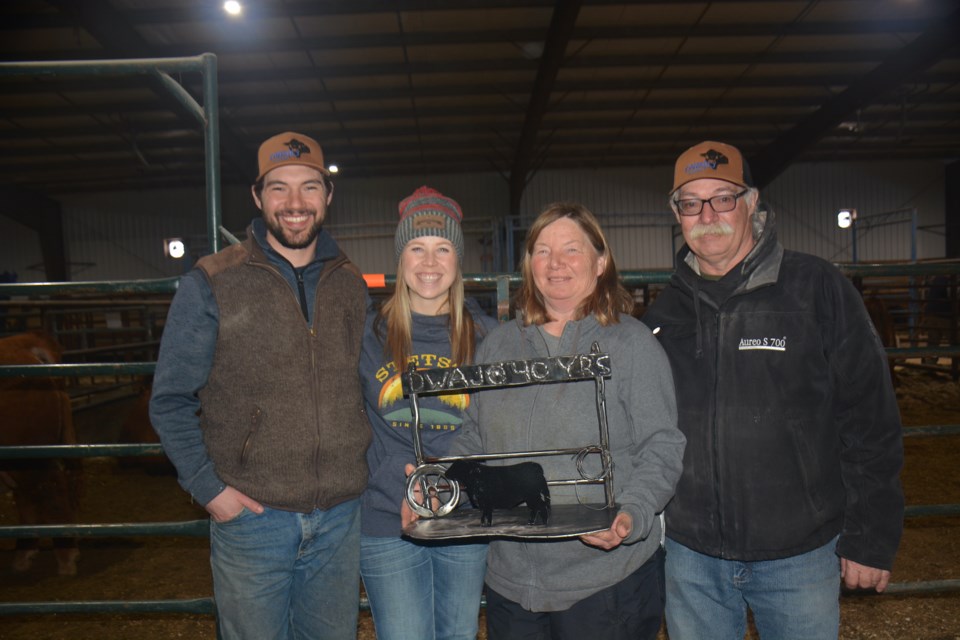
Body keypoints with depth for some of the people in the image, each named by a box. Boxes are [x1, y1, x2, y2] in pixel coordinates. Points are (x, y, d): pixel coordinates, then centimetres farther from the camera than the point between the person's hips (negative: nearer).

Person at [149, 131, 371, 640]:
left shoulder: (350, 285, 6)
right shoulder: (211, 285, -4)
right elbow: (171, 402, -2)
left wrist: (359, 471, 5)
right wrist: (209, 487, -10)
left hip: (340, 518, 3)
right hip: (251, 517, -3)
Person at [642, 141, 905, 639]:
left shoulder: (817, 288, -5)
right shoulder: (665, 312, 4)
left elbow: (870, 416, -5)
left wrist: (870, 539, -5)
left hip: (800, 556, -2)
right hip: (691, 557, 3)